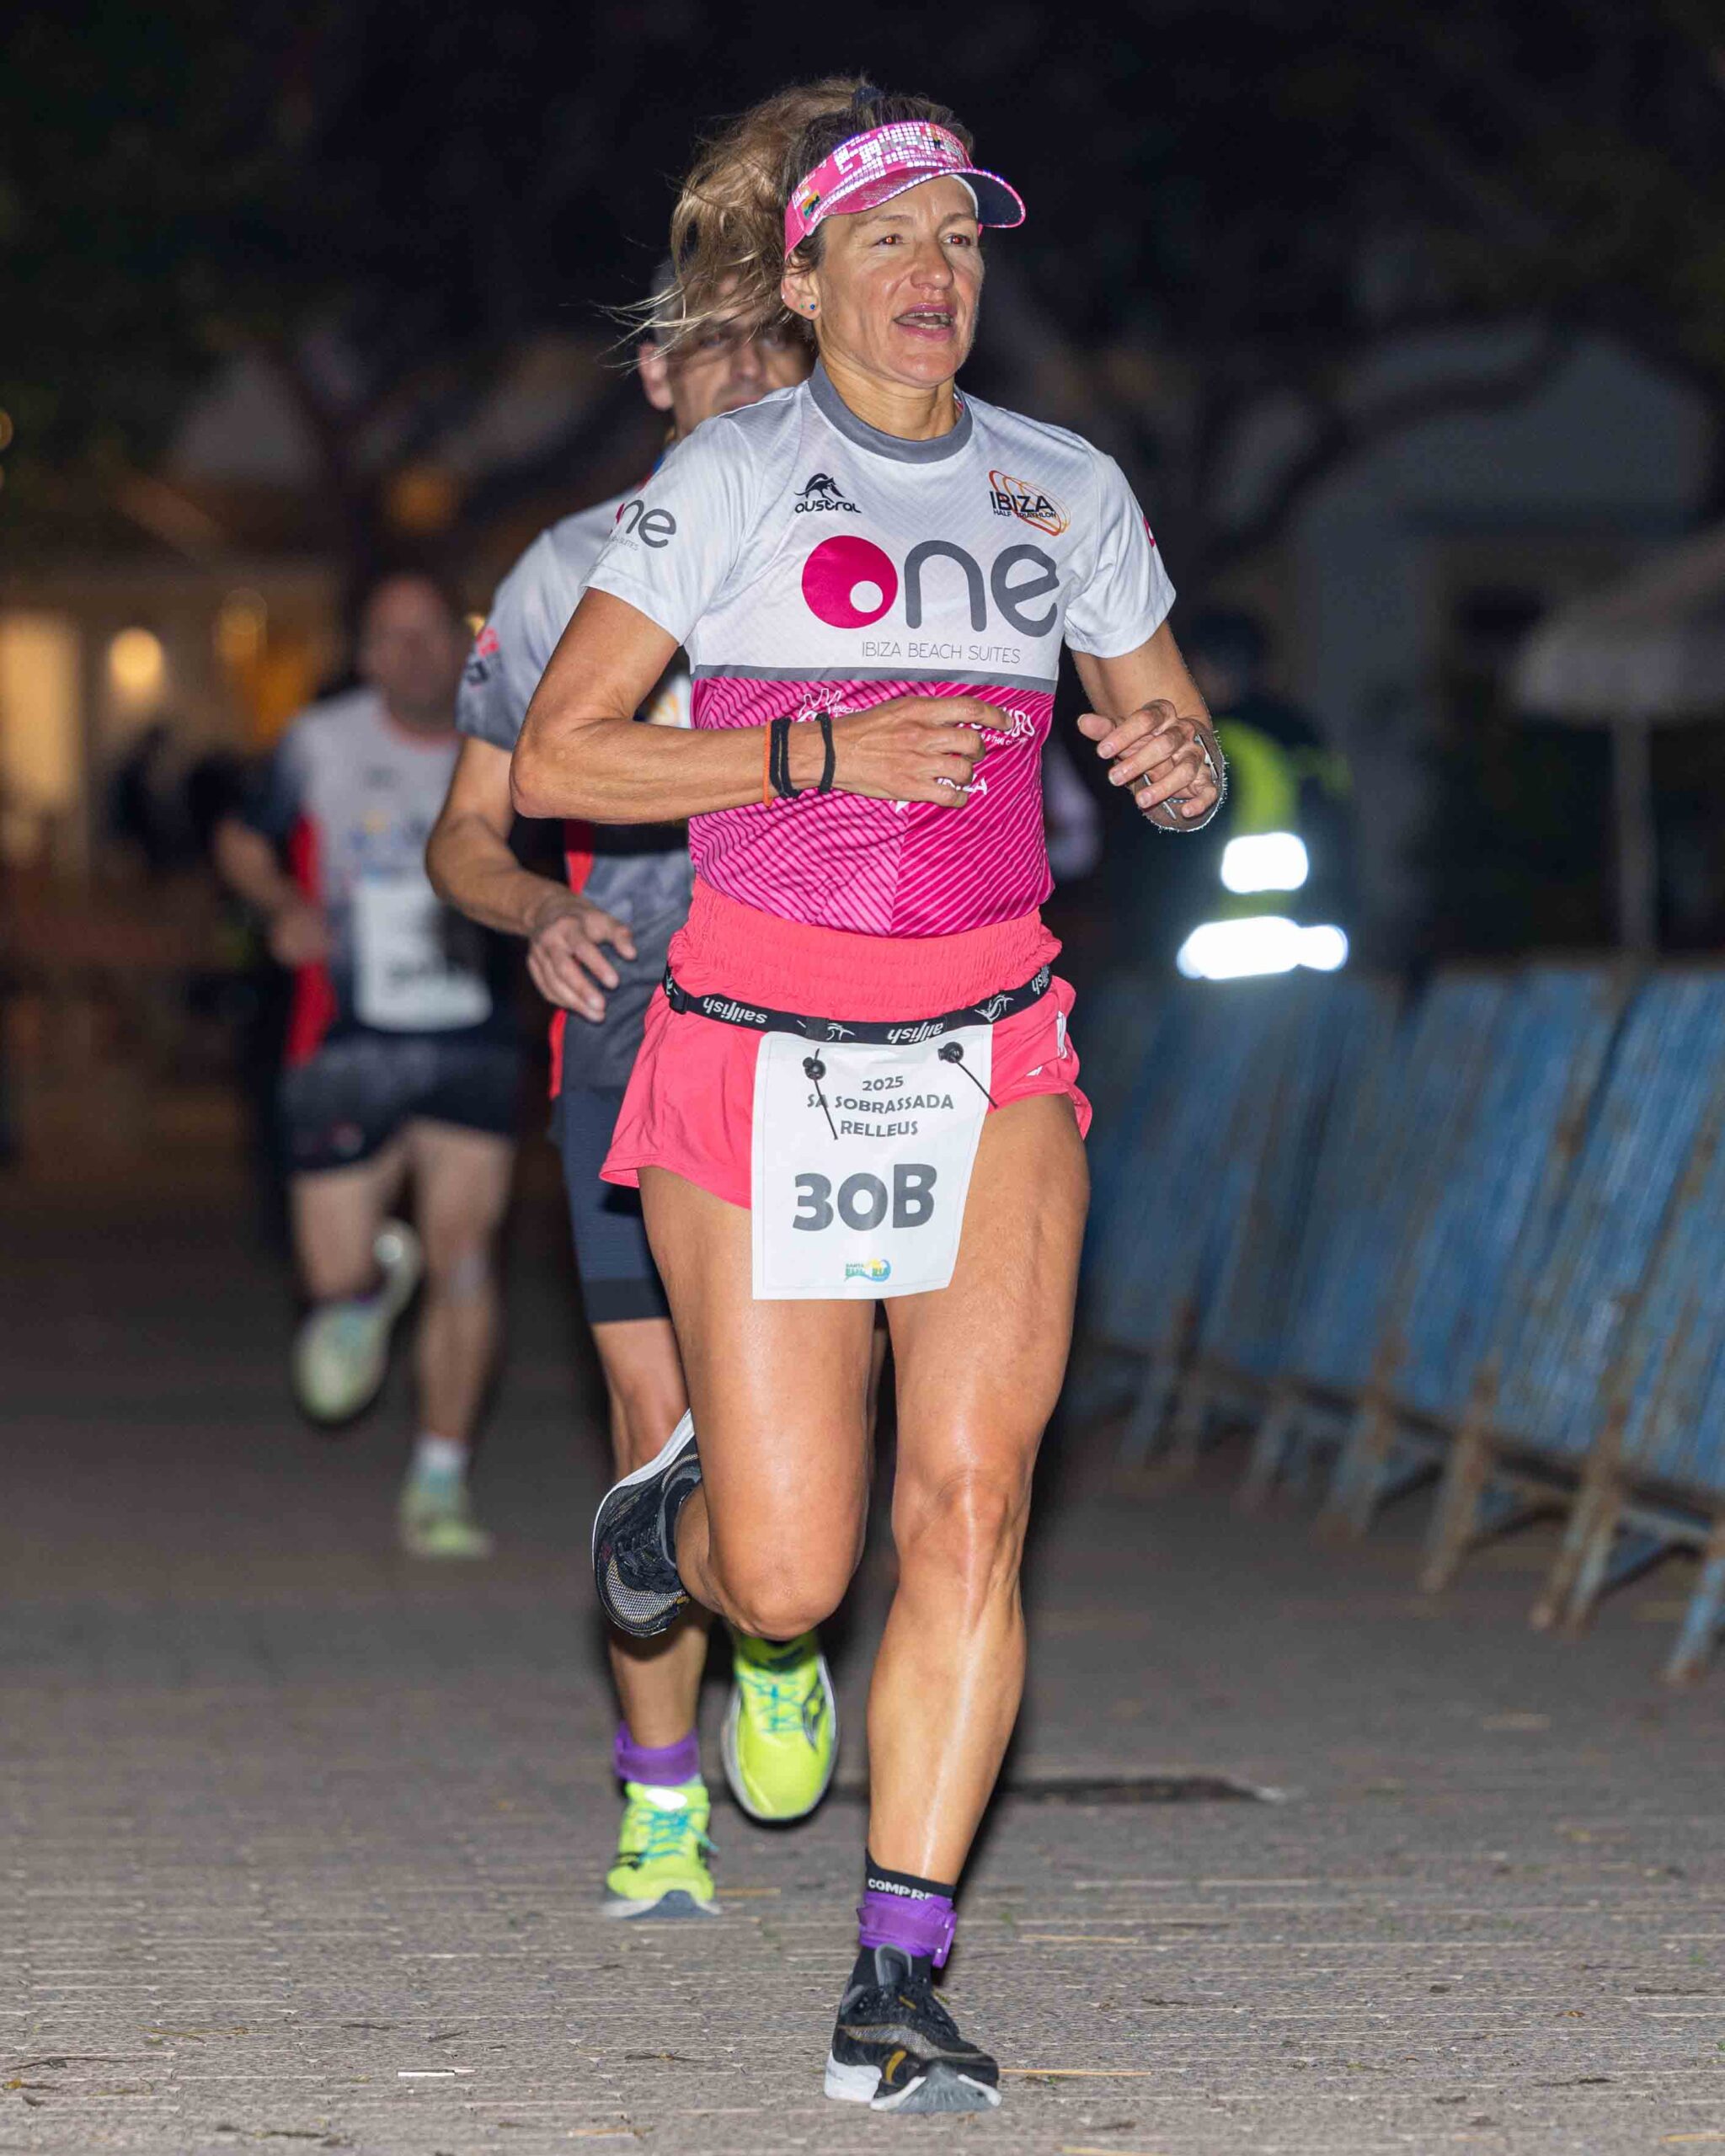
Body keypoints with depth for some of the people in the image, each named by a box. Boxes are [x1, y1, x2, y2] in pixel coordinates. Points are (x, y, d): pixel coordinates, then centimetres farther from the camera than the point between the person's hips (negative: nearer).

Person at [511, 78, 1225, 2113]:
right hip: (758, 1052, -2)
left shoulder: (1066, 490, 8)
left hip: (990, 1060, 3)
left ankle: (898, 1984, -8)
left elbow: (1177, 740, 18)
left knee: (970, 1500, -14)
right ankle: (684, 1498, 35)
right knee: (788, 1581, -3)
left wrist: (1175, 760, -7)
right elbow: (553, 759, -5)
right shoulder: (730, 477, -3)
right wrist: (820, 753, -16)